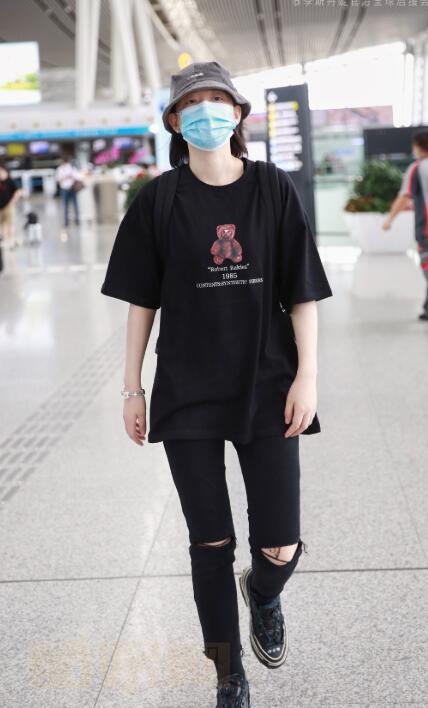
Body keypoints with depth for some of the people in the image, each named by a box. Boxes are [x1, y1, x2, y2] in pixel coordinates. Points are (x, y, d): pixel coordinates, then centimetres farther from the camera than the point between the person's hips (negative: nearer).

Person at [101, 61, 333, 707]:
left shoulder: (274, 191, 0)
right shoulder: (158, 201, 0)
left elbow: (303, 290, 1)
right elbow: (142, 298, 4)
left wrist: (307, 375, -6)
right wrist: (132, 387, 3)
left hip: (267, 389, 0)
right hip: (187, 394, 0)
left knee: (280, 548, 0)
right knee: (212, 544, 8)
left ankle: (263, 595, 39)